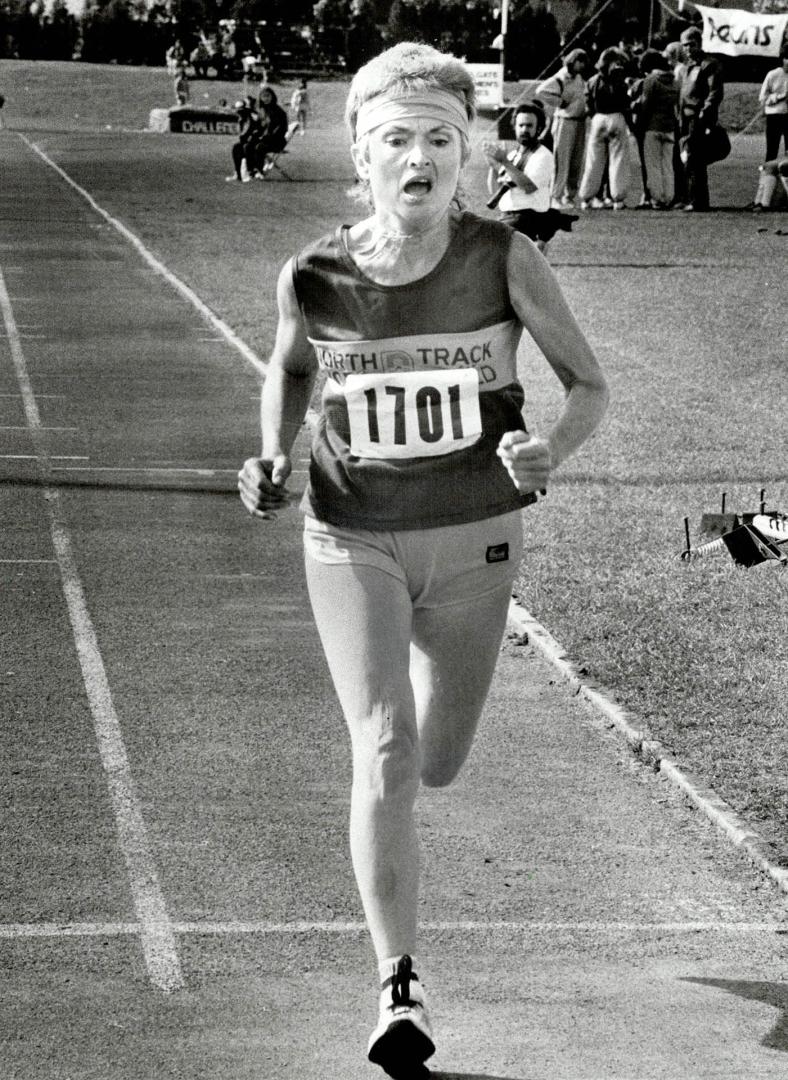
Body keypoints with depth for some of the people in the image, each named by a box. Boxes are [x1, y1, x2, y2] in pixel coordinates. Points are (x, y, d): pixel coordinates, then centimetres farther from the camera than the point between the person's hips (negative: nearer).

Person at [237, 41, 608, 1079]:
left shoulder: (505, 260, -15)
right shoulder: (313, 277, -12)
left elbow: (591, 387, -6)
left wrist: (549, 452, -27)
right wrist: (273, 461, -7)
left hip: (474, 539, 1)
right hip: (352, 537, -1)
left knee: (437, 764, 15)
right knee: (383, 755, -16)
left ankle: (419, 659, 54)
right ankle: (400, 990, -10)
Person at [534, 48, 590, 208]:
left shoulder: (579, 77, 11)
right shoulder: (560, 79, -13)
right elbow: (540, 91, -25)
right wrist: (560, 102, -18)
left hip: (580, 122, 8)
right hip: (565, 122, -8)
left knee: (576, 163, 9)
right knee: (561, 161, -6)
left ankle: (570, 196, 15)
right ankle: (556, 197, -3)